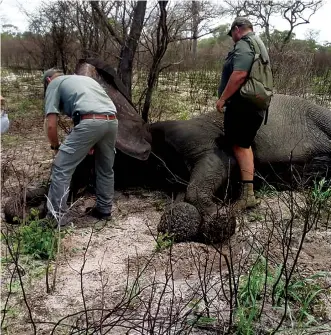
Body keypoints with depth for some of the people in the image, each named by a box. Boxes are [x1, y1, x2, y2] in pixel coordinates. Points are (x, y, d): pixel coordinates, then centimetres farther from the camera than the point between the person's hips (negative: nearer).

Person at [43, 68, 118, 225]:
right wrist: (92, 145, 38)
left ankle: (56, 216, 6)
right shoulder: (86, 78, 37)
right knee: (105, 169, 23)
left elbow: (51, 124, 7)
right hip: (112, 121, 7)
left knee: (61, 168, 4)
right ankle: (104, 210, 33)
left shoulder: (54, 84, 17)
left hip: (90, 122, -7)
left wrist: (55, 147, 25)